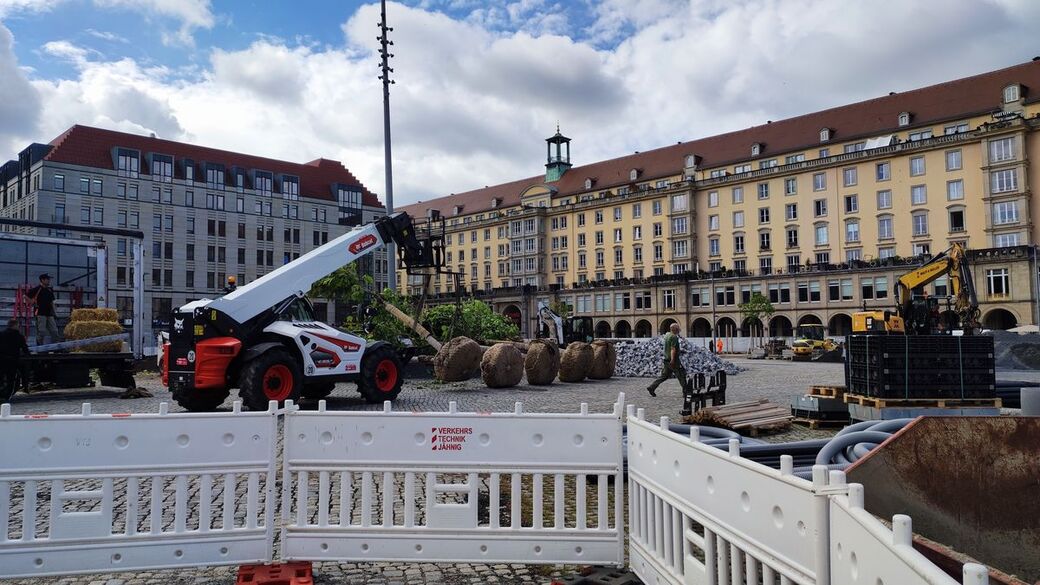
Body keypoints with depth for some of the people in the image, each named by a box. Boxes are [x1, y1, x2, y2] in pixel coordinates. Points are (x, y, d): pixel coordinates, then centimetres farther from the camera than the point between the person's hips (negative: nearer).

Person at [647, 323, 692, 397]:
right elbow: (673, 349, -24)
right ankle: (686, 391, 9)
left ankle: (651, 387, 6)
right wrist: (672, 360, -30)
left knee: (664, 375, 11)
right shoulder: (674, 337, -16)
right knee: (681, 375, 2)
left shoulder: (667, 335, 13)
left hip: (667, 359, 9)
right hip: (673, 360, -9)